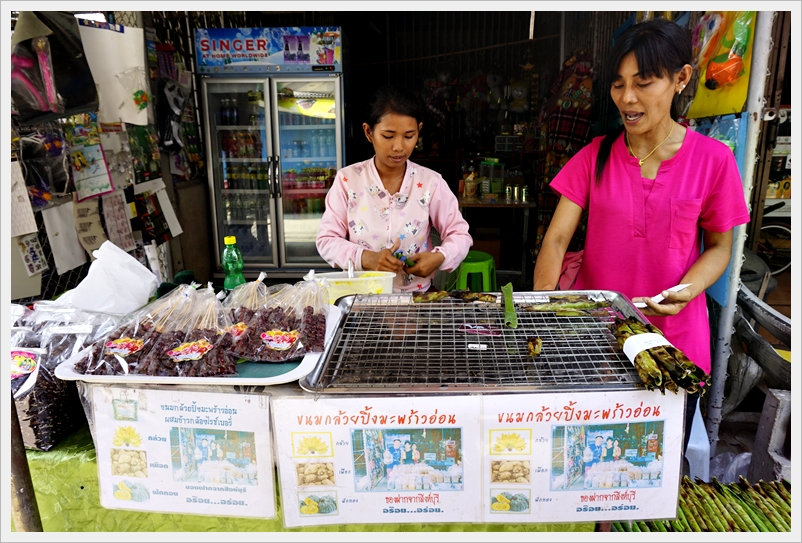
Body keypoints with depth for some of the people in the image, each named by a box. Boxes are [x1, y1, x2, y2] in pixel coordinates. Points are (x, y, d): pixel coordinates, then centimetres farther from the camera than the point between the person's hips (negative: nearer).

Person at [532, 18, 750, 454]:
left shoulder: (712, 159, -6)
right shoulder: (594, 157, -2)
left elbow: (719, 246, 2)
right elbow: (557, 238, -7)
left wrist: (685, 291, -17)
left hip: (673, 337, 0)